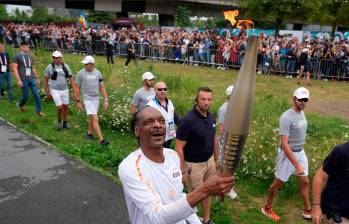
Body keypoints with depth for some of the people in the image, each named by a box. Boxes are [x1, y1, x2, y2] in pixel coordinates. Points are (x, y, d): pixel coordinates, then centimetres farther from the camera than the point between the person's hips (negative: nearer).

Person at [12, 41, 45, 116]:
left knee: (36, 94, -2)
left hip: (32, 79, 4)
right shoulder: (17, 56, -3)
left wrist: (37, 78, 18)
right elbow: (14, 69, -7)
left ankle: (38, 111, 5)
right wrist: (18, 80, -15)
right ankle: (20, 104, 35)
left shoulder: (30, 56, 14)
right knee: (26, 95, 3)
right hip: (23, 79, -4)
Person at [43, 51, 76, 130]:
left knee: (65, 106, 8)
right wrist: (47, 93, 0)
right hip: (54, 90, -3)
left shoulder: (66, 67, 0)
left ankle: (65, 123, 28)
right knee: (60, 107, -12)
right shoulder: (49, 67, -4)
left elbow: (71, 79, 2)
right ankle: (59, 121, 15)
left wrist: (74, 91, -5)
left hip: (64, 90, 3)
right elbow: (45, 80, 3)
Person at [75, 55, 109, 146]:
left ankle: (89, 133, 37)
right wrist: (78, 101, -2)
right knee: (95, 119, -11)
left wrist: (106, 100, 1)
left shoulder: (97, 73, 3)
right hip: (87, 99, -4)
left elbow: (102, 87, 6)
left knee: (92, 118, 16)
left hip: (96, 99, 4)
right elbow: (77, 88, -1)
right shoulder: (80, 73, -7)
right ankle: (101, 139, -13)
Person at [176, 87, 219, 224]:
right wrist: (183, 171, -21)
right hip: (193, 165, -6)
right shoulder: (187, 120, -24)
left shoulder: (211, 117, -3)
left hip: (209, 161, 6)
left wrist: (216, 158, 16)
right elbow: (179, 148, -22)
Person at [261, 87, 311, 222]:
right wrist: (296, 164, -28)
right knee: (278, 183, 7)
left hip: (301, 152, 8)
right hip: (288, 154, -8)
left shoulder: (302, 113, 2)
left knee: (304, 182, 18)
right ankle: (267, 209, 26)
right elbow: (284, 144, -27)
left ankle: (307, 211, 36)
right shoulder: (286, 117, -24)